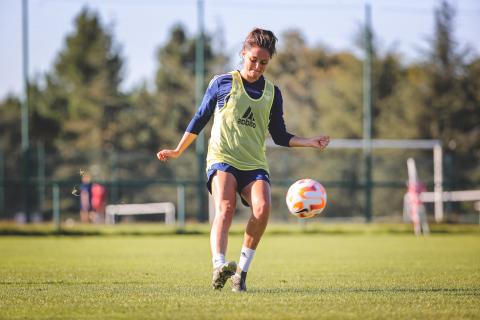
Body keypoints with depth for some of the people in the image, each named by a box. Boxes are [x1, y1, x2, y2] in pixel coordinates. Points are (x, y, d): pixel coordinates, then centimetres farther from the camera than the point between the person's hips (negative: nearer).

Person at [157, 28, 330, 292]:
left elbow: (279, 136, 20)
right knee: (225, 209, -29)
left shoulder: (272, 93, 15)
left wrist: (309, 142, 5)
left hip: (254, 164, 3)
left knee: (263, 207, -26)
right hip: (222, 158, -3)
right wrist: (178, 151, 17)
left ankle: (242, 269, -15)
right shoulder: (222, 84, 6)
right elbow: (200, 119, 16)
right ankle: (219, 266, -48)